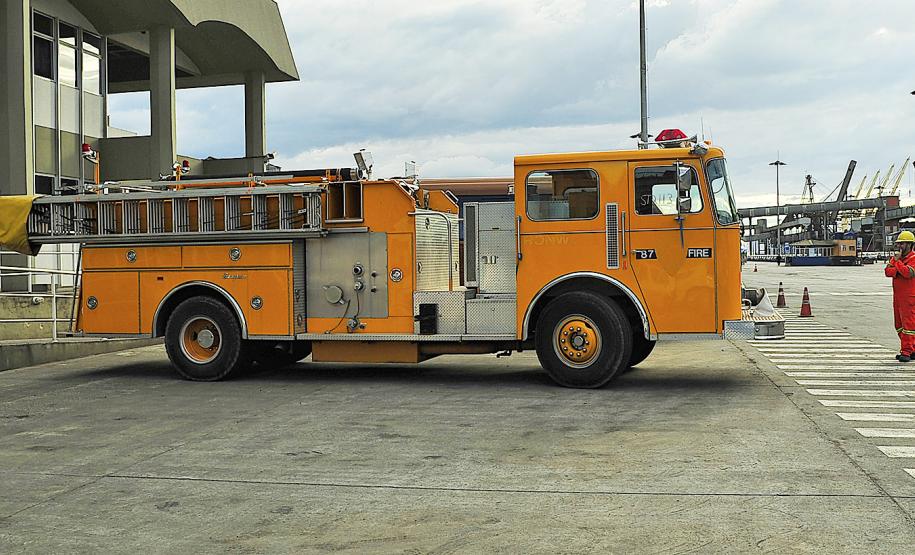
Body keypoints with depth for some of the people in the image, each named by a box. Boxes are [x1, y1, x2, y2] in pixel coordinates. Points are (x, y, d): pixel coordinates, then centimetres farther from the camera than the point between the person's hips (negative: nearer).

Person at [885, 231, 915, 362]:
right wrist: (899, 271, -15)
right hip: (897, 296, 8)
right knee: (900, 325, 11)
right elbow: (888, 271, 1)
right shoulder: (895, 257, 15)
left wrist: (898, 262, -15)